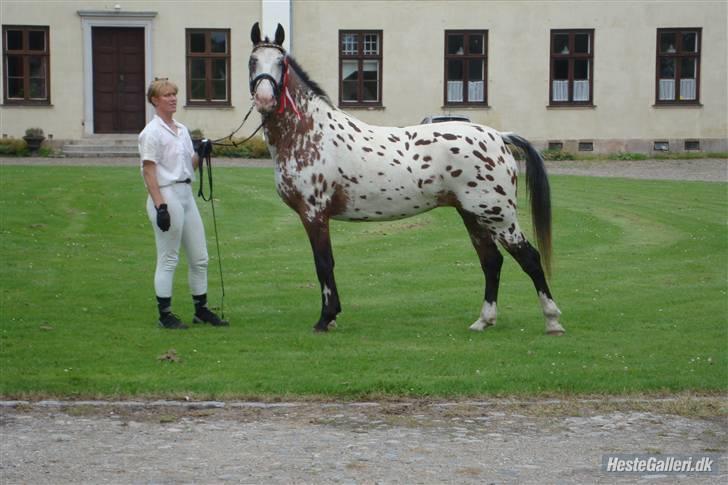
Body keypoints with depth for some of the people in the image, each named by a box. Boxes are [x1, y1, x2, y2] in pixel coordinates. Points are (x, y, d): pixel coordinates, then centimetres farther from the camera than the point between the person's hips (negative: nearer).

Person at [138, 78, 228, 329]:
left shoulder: (182, 130, 13)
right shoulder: (152, 132, -9)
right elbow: (148, 172, -14)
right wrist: (160, 206, -21)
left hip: (186, 195, 8)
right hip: (166, 196, -8)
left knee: (200, 258, 10)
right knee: (168, 259, -2)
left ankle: (201, 310, 21)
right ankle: (165, 314, 7)